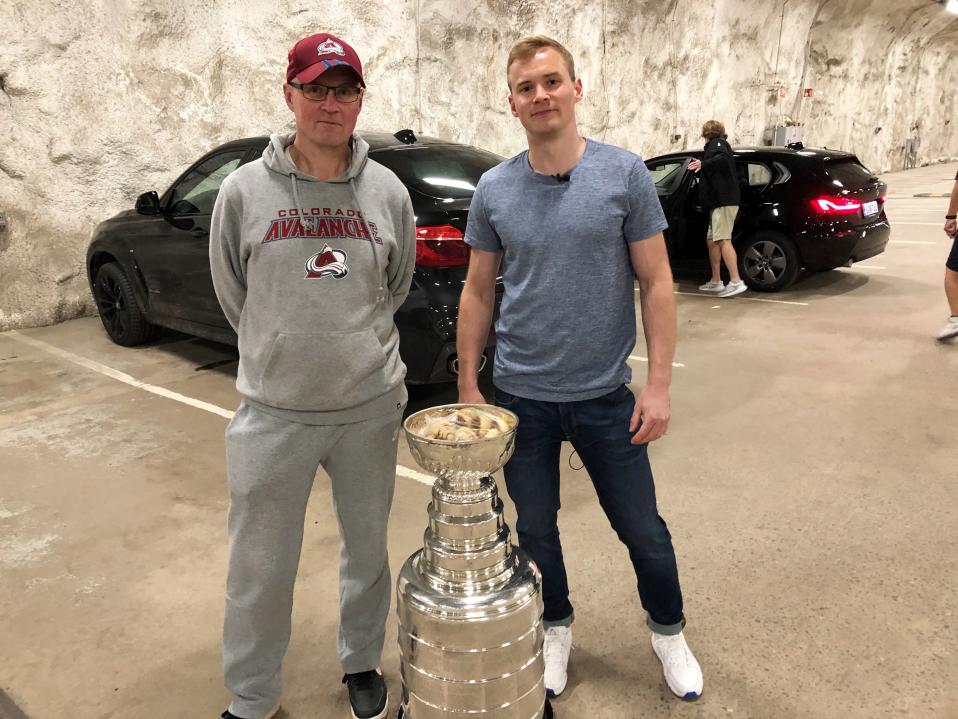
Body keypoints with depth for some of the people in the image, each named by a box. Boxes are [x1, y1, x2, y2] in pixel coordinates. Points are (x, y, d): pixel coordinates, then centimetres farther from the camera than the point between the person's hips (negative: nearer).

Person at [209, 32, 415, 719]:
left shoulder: (388, 192, 0)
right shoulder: (245, 189, -4)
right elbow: (233, 292, 7)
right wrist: (286, 349, 11)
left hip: (372, 405, 2)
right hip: (274, 410, -1)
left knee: (368, 548, 18)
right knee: (261, 565, 9)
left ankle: (362, 663, 42)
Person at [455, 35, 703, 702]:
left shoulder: (625, 174, -5)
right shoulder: (494, 190, 1)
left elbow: (656, 282, -4)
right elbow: (478, 291, 6)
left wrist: (659, 383, -8)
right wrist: (468, 384, 3)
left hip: (605, 396, -1)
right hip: (521, 397, 2)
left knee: (642, 528, 11)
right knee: (535, 528, 15)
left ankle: (669, 629, 39)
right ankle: (557, 627, 41)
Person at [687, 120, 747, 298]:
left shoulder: (716, 143, -3)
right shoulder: (716, 146, 26)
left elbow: (723, 158, -24)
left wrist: (703, 164, -33)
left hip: (724, 201, -10)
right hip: (720, 201, 10)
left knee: (723, 241, -17)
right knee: (712, 240, 13)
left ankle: (736, 282, -23)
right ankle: (716, 281, 17)